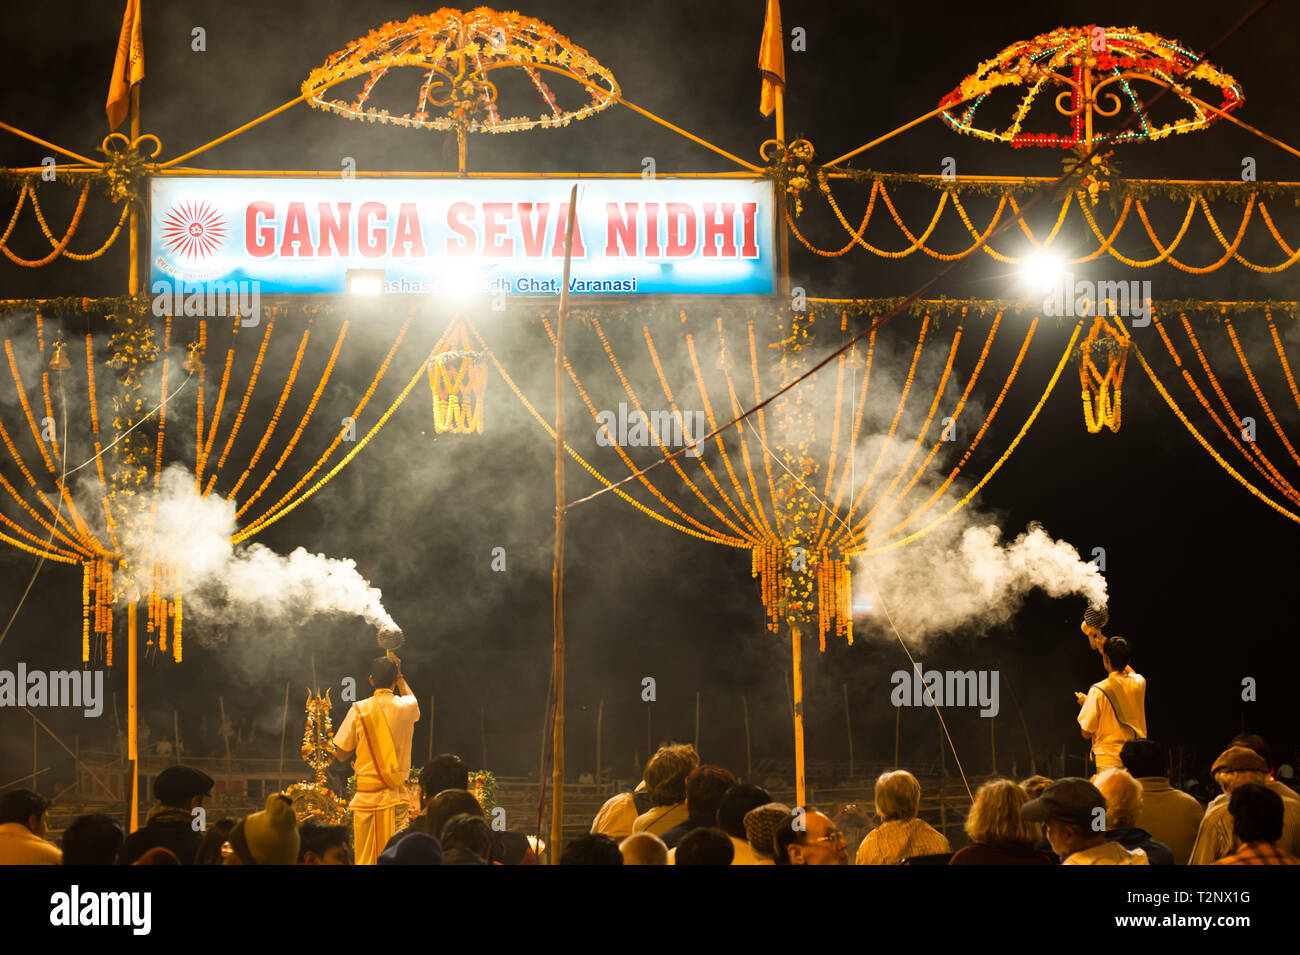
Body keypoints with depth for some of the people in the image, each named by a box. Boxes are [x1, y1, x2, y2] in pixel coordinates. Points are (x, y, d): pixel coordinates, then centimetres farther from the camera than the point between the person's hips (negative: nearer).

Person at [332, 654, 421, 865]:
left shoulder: (359, 710, -5)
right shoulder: (406, 707, 0)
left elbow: (341, 755, 3)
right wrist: (400, 676, 41)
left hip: (367, 796, -1)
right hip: (397, 796, 1)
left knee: (365, 859, 2)